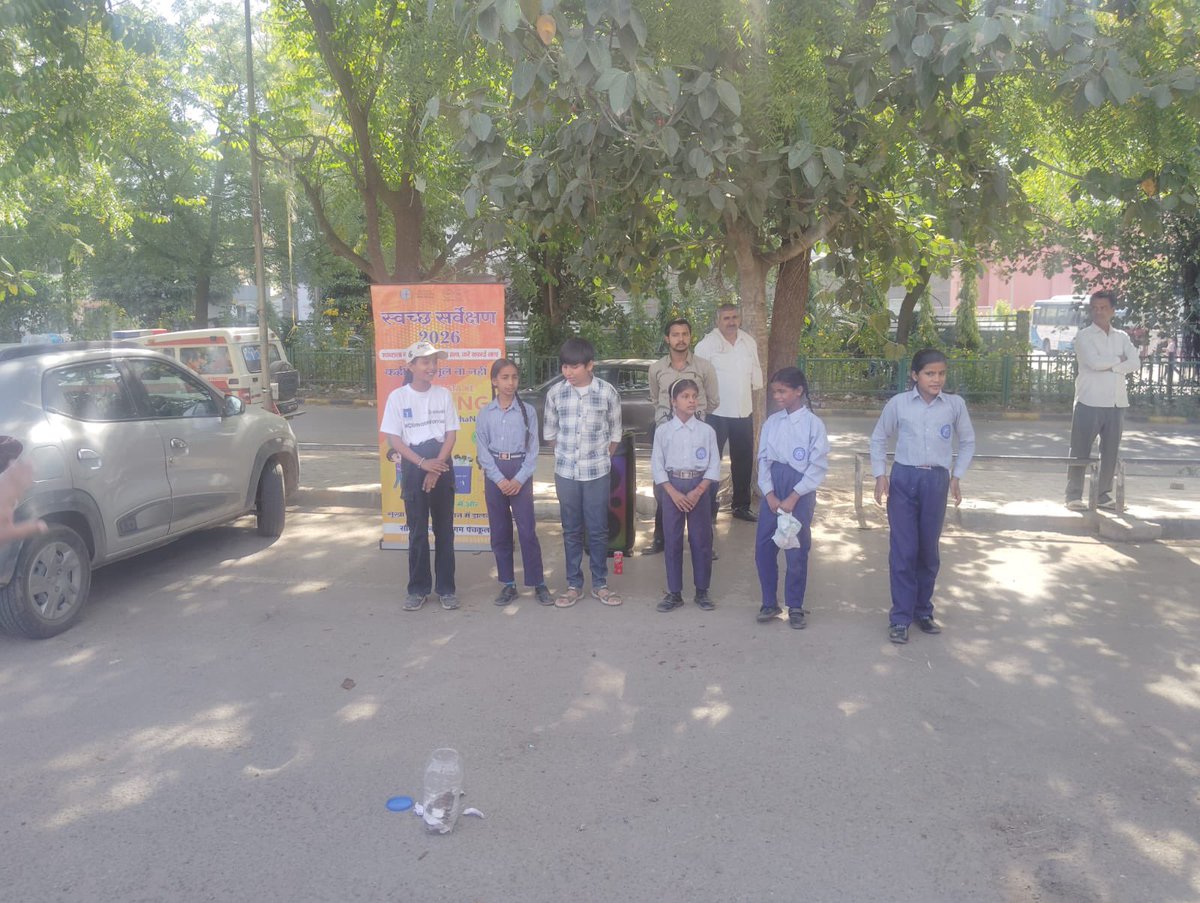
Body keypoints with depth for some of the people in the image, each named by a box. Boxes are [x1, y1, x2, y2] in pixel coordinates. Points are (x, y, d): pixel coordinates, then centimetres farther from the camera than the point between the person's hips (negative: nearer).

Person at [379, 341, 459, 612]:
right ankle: (418, 589, 14)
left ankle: (446, 588, 14)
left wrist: (437, 467, -10)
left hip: (442, 467, 1)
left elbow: (451, 434, 1)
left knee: (444, 530, 5)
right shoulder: (398, 396, -3)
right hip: (413, 468, -1)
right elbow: (393, 438, -5)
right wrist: (423, 463, -14)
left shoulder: (443, 394, 2)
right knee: (417, 532, 4)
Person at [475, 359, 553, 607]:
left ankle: (538, 584, 5)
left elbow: (533, 450, -1)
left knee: (527, 530, -5)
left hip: (520, 472, -2)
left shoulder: (527, 411, 0)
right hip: (494, 474, 2)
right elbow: (482, 451, 0)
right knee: (499, 531, 7)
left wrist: (519, 479, -12)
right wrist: (499, 479, -10)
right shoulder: (485, 413, 2)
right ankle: (508, 584, 17)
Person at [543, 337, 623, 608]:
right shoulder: (555, 393, -3)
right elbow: (550, 431, 9)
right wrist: (565, 455, 10)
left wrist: (602, 458, 5)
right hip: (565, 472, 2)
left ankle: (600, 584, 19)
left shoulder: (607, 392, -8)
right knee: (571, 530, 10)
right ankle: (574, 585, 19)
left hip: (597, 473, -1)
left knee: (598, 530, 5)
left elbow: (615, 433, 3)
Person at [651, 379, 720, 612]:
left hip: (699, 487, 0)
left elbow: (714, 465, -1)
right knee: (672, 540, 4)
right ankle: (674, 593, 15)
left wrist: (698, 491, -11)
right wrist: (673, 492, -11)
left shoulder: (707, 431, 0)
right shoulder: (663, 431, -1)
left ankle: (702, 591, 18)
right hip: (672, 487, 0)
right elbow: (657, 466, -2)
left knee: (701, 540, 5)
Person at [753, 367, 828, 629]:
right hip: (772, 489, 4)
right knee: (763, 548, 5)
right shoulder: (771, 422, 4)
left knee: (797, 551, 3)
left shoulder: (813, 424, -8)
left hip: (800, 491, -4)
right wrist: (769, 494, -7)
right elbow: (763, 459, 5)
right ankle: (769, 602, 21)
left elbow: (818, 466, -9)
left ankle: (795, 606, 18)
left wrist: (793, 497, -13)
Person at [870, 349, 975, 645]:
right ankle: (900, 617, 6)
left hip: (936, 481, 2)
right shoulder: (898, 403, -4)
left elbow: (967, 442, 13)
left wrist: (957, 476, 5)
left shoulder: (955, 405, 0)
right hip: (903, 479, -2)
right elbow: (878, 438, 8)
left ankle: (923, 611, 27)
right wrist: (880, 475, 1)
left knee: (928, 550, 11)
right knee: (902, 551, -1)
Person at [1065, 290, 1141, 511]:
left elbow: (1135, 363, -1)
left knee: (1111, 451, 7)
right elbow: (1094, 362, -15)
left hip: (1116, 403, 4)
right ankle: (1074, 495, 4)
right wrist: (1119, 359, -1)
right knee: (1080, 451, -2)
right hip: (1090, 402, -4)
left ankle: (1104, 494, 17)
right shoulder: (1083, 336, 0)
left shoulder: (1122, 337, 13)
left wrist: (1108, 366, -11)